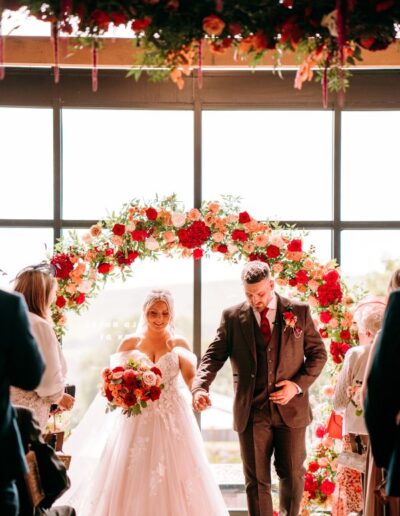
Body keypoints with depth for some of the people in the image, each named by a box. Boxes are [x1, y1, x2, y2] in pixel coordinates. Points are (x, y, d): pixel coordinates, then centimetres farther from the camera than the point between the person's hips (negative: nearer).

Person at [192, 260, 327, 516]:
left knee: (293, 475, 8)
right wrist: (200, 387, -20)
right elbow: (214, 355, -2)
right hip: (252, 411, 0)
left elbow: (318, 353, 6)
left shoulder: (299, 311, 2)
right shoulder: (233, 317, 2)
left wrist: (298, 384, -8)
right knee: (257, 480, 3)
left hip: (290, 408, 0)